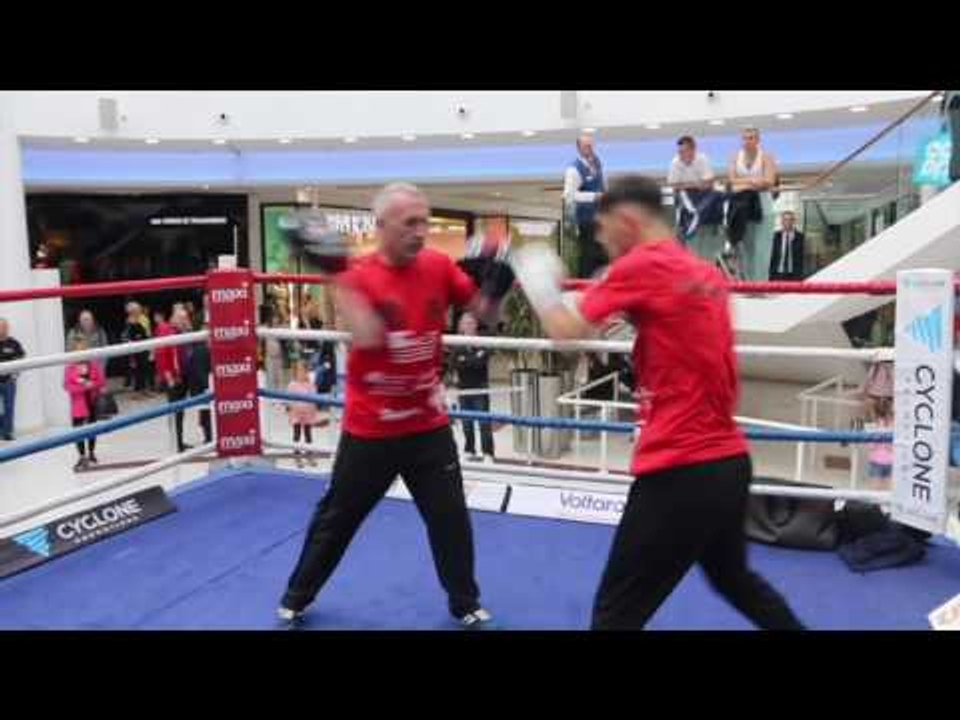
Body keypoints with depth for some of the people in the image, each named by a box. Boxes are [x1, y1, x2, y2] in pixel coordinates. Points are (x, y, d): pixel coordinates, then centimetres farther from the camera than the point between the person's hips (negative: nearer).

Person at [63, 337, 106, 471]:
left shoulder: (93, 365, -3)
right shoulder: (70, 368, -9)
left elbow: (101, 381, -2)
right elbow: (67, 386, -13)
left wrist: (92, 385, -20)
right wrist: (82, 387, -23)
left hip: (91, 402, 2)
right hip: (78, 404, -2)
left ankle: (91, 453, 33)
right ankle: (82, 457, 1)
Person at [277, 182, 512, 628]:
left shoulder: (439, 267, -4)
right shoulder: (359, 276, -14)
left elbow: (483, 311, 4)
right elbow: (367, 336, -30)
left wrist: (496, 282, -15)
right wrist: (339, 278, -34)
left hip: (429, 423, 3)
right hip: (370, 427, -2)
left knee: (450, 518, 9)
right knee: (337, 517, 13)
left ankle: (466, 605, 30)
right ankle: (296, 597, 35)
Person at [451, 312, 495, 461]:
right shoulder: (458, 345, 5)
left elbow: (481, 362, -16)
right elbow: (454, 364, -6)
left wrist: (465, 361, -10)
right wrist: (473, 360, -16)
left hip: (480, 388, -3)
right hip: (464, 388, 3)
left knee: (484, 422, -4)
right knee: (467, 422, 9)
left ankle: (488, 453, -1)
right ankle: (469, 451, 19)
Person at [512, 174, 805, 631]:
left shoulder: (641, 266, -10)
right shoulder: (708, 274, 12)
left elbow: (565, 329, -7)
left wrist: (539, 281, 10)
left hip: (679, 470, -8)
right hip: (729, 461, 8)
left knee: (615, 611, 1)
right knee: (734, 578, 31)